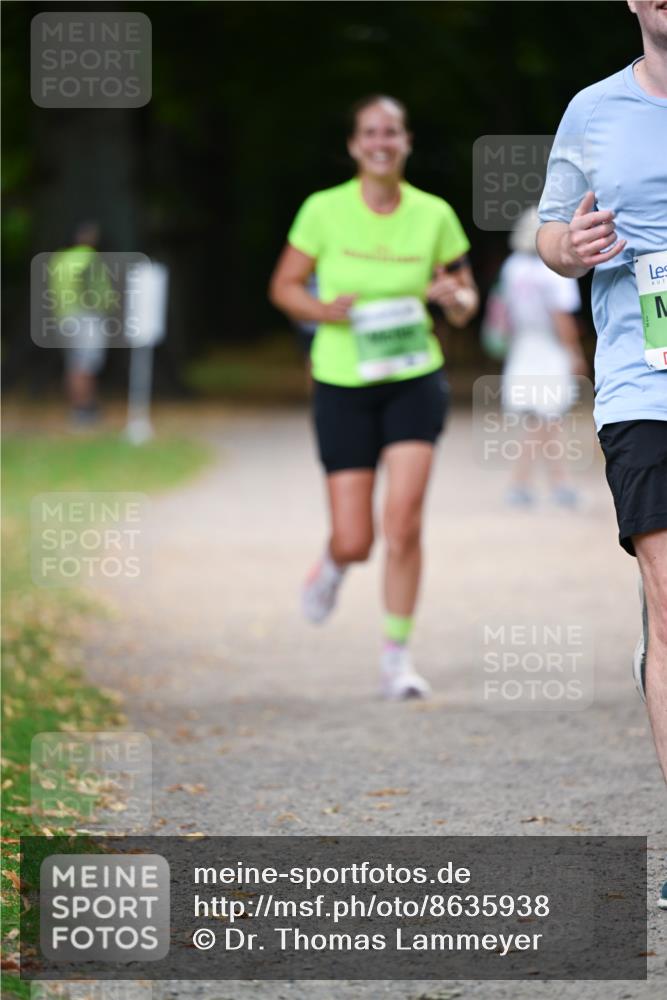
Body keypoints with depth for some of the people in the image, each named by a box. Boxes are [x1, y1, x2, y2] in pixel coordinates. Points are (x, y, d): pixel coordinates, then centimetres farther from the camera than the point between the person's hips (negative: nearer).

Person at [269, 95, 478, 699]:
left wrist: (455, 298, -15)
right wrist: (324, 311, -16)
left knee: (404, 518, -16)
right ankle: (333, 566, 37)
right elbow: (284, 286, 3)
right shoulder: (325, 211, -6)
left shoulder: (434, 215, -1)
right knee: (354, 541, -3)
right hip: (343, 383, 0)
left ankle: (397, 656, -2)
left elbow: (466, 302, 9)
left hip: (415, 380, 1)